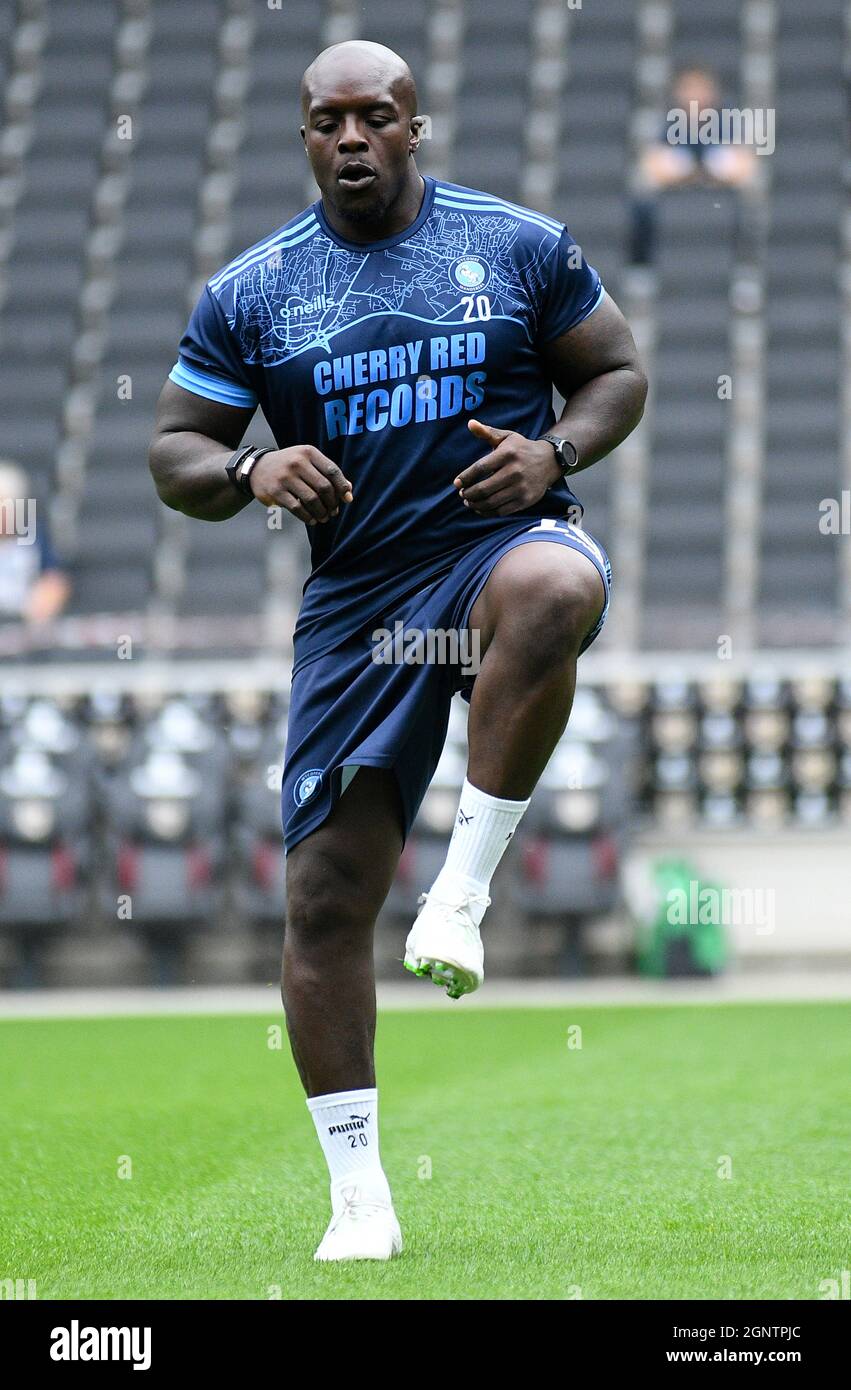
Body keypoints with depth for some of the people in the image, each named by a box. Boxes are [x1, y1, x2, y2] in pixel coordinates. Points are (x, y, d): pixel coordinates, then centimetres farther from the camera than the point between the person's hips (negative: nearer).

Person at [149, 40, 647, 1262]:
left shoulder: (520, 245, 5)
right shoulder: (250, 293, 7)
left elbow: (618, 373, 12)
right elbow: (174, 453, 9)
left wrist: (554, 453, -9)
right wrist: (251, 472, -13)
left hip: (507, 537, -2)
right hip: (357, 596, 2)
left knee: (553, 590, -42)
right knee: (326, 896, -3)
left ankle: (465, 888, -28)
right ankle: (358, 1197, 9)